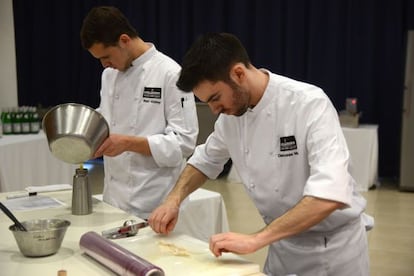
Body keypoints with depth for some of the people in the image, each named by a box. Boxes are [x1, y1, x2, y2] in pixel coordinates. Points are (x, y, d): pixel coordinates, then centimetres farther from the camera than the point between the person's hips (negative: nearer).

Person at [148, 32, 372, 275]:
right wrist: (174, 199, -5)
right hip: (283, 244, 6)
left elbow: (330, 195, -35)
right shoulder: (232, 112, -6)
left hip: (333, 246, -5)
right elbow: (206, 159, 12)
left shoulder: (309, 103, -26)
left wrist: (256, 239, -39)